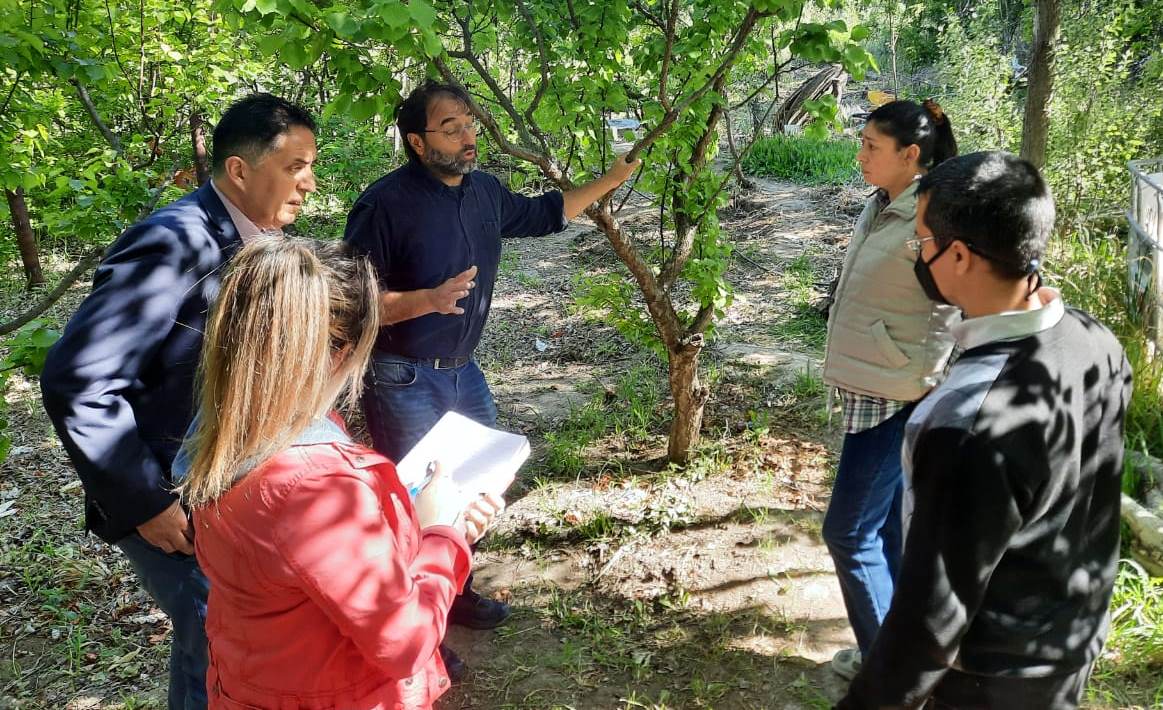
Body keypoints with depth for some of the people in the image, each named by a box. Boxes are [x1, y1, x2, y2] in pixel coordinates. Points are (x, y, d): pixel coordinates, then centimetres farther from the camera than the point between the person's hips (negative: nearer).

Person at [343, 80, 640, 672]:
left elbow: (544, 213, 21)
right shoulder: (385, 203, -20)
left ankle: (455, 592, 44)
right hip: (403, 380, -8)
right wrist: (428, 299, -33)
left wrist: (611, 180, 19)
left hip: (463, 372, 8)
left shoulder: (485, 192, 2)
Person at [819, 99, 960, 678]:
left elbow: (953, 312, -18)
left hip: (893, 399, -9)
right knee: (889, 526, 17)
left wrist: (923, 382, -15)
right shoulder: (878, 207, 7)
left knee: (848, 532, -1)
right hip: (867, 389, 9)